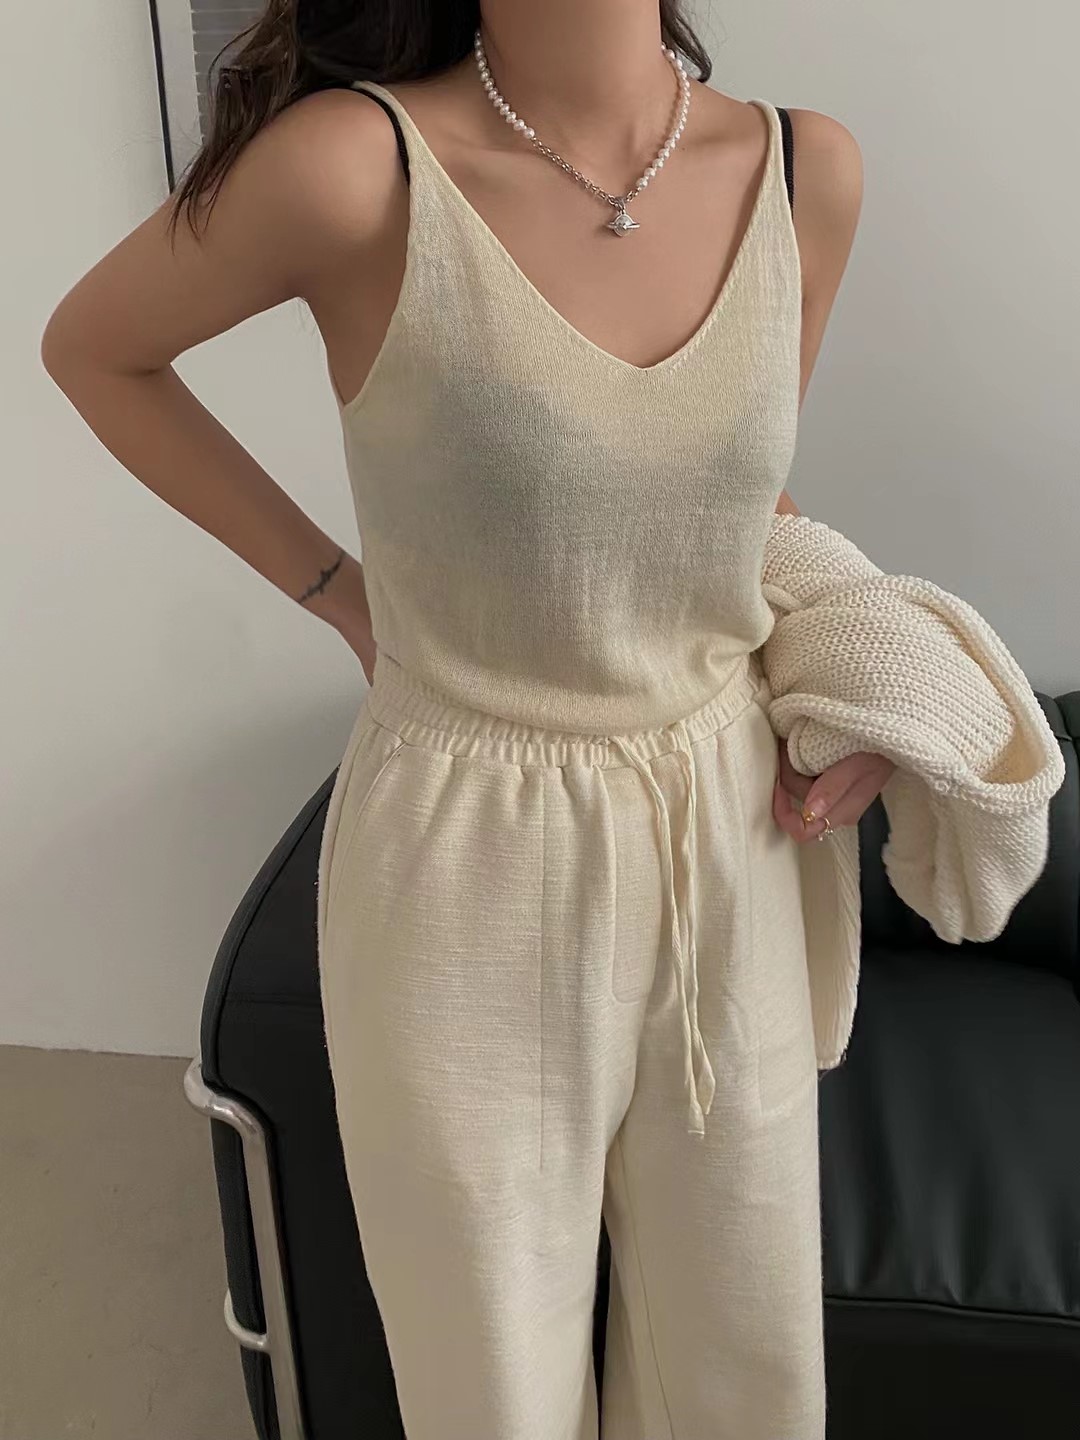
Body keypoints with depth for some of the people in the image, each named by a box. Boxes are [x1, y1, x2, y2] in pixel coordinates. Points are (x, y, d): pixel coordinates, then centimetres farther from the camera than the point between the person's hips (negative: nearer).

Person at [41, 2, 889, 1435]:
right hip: (473, 875, -3)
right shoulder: (355, 164, -16)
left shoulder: (807, 170, -2)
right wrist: (335, 586, -2)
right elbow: (92, 347, 2)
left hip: (727, 842, 4)